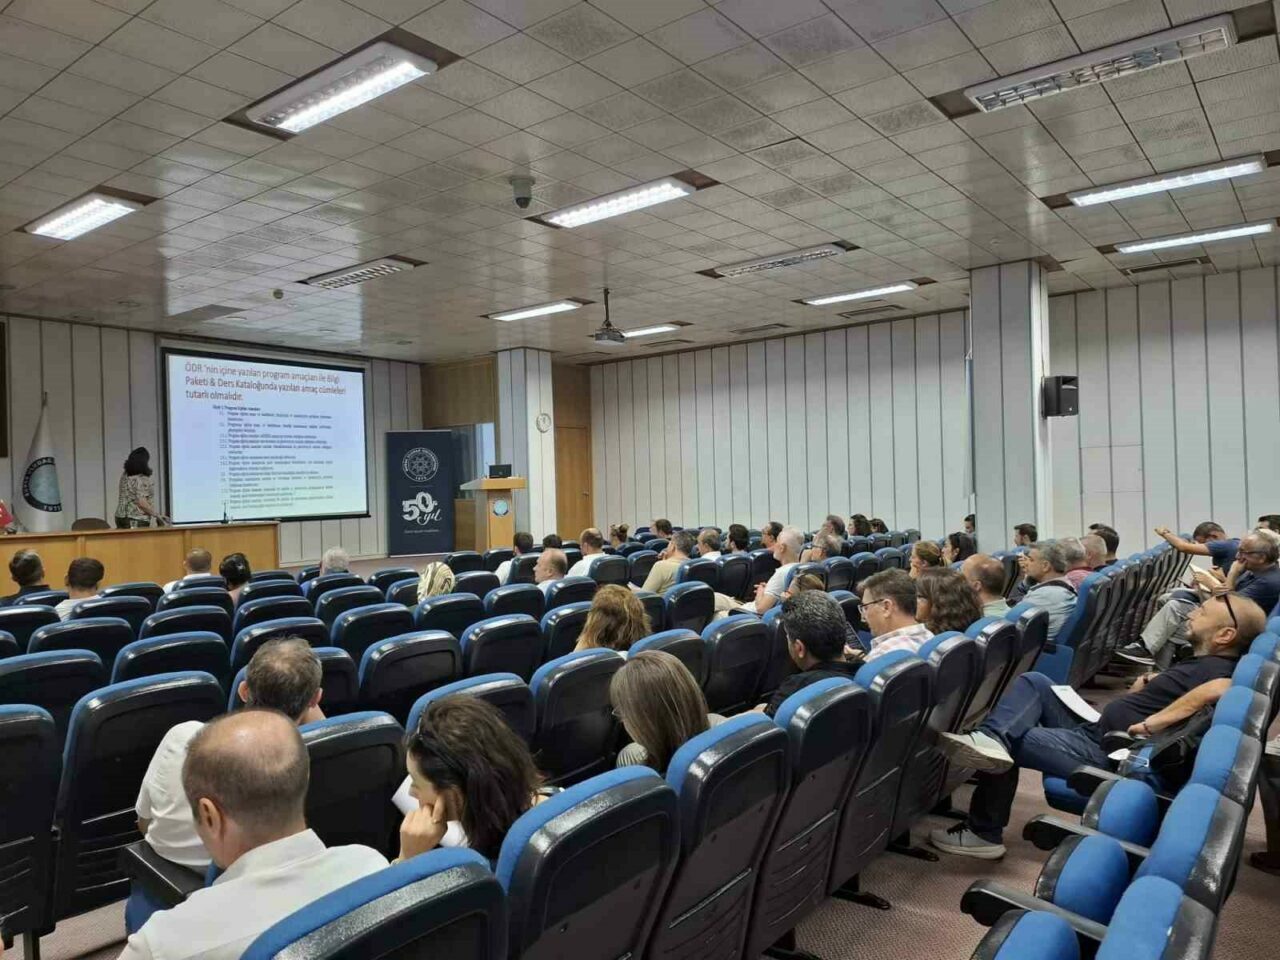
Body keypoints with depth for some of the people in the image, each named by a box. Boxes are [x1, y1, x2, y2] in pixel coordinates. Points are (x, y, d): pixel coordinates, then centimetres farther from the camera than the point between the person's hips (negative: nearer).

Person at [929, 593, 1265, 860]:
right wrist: (1147, 687, 1)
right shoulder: (1203, 662, 15)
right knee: (1034, 682, 0)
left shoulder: (1215, 669, -16)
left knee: (1010, 741, -8)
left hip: (1108, 754, -10)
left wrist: (1150, 724, -32)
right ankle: (991, 739, -21)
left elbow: (1218, 690, -39)